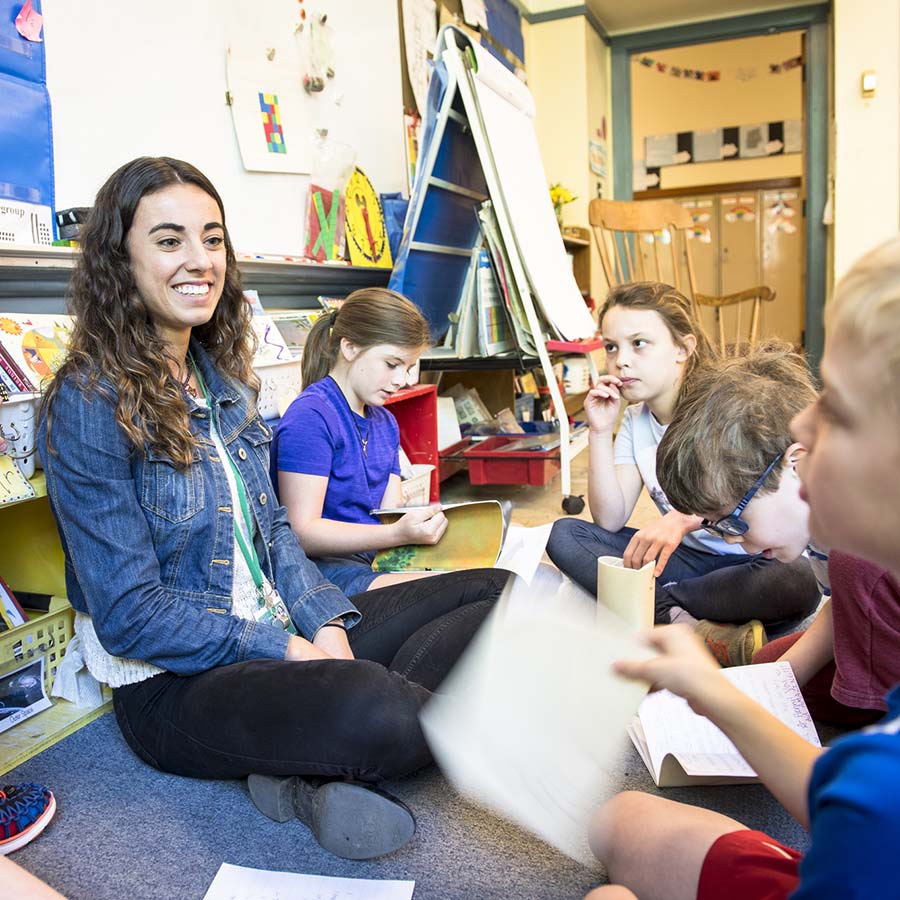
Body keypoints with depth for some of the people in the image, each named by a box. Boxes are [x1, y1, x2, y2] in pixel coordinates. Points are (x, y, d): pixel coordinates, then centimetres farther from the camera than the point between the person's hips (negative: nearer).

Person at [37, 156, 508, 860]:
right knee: (375, 713, -39)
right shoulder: (88, 406, -14)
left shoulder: (225, 380, 8)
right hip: (170, 683, -8)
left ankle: (320, 770, -13)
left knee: (494, 595, -2)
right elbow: (130, 614, -17)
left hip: (285, 629, 9)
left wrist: (326, 624, -6)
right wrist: (288, 651, -18)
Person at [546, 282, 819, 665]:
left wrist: (683, 518, -46)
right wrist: (600, 432, -11)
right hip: (690, 558, 5)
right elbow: (610, 521, -4)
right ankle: (686, 622, -28)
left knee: (796, 581, -38)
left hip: (753, 557, -5)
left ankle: (659, 601, -22)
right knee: (564, 534, -14)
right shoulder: (634, 422, 5)